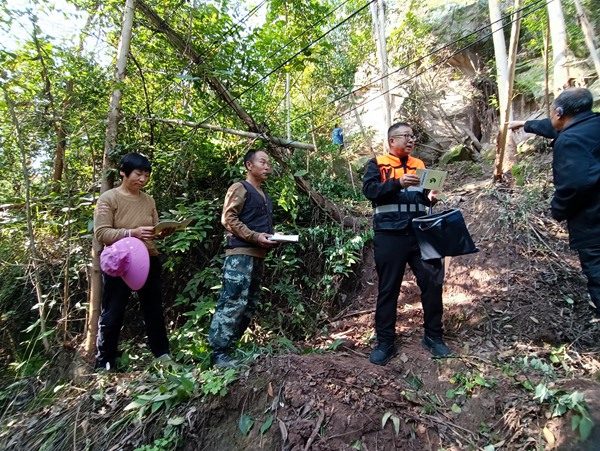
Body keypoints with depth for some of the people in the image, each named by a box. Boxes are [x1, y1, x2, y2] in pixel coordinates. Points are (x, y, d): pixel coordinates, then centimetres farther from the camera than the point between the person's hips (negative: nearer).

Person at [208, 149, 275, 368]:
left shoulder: (265, 196, 24)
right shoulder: (240, 188, -2)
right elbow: (228, 218, -11)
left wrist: (272, 236, 11)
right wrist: (255, 236, -18)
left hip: (258, 256, 9)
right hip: (240, 254, -9)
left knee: (250, 305, 9)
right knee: (234, 302, -12)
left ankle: (229, 347, 17)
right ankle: (218, 353, -4)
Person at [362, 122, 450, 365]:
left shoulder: (419, 165, 19)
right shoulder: (377, 164, 5)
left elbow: (424, 198, 19)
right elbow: (369, 190, -11)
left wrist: (431, 197, -3)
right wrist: (398, 183, -23)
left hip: (420, 233, 4)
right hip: (389, 235, -4)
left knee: (432, 282, 4)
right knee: (388, 289, 3)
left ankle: (433, 336, 23)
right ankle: (385, 342, 15)